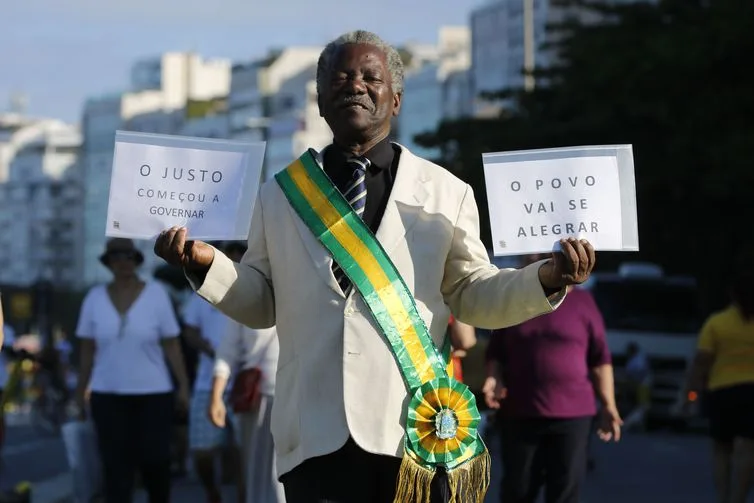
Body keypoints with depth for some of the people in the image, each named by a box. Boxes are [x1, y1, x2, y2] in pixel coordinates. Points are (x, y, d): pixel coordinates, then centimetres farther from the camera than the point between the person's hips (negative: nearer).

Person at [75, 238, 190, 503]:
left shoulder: (155, 293, -2)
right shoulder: (95, 297, 2)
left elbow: (171, 345, -1)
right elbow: (87, 350, 7)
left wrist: (183, 385, -5)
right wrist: (80, 391, 6)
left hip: (153, 393, -1)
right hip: (108, 396, 1)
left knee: (155, 460, 0)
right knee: (116, 466, -3)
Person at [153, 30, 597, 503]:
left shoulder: (446, 192, 9)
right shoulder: (282, 195, 13)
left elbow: (472, 293, 10)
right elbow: (263, 302, 15)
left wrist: (546, 279, -6)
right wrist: (208, 264, -2)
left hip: (415, 429, -1)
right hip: (315, 435, 1)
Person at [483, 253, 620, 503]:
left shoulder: (582, 302, 3)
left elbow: (600, 358, 3)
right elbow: (495, 353, 14)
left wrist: (608, 405, -1)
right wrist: (494, 378, -6)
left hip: (571, 415, -2)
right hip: (519, 414, 2)